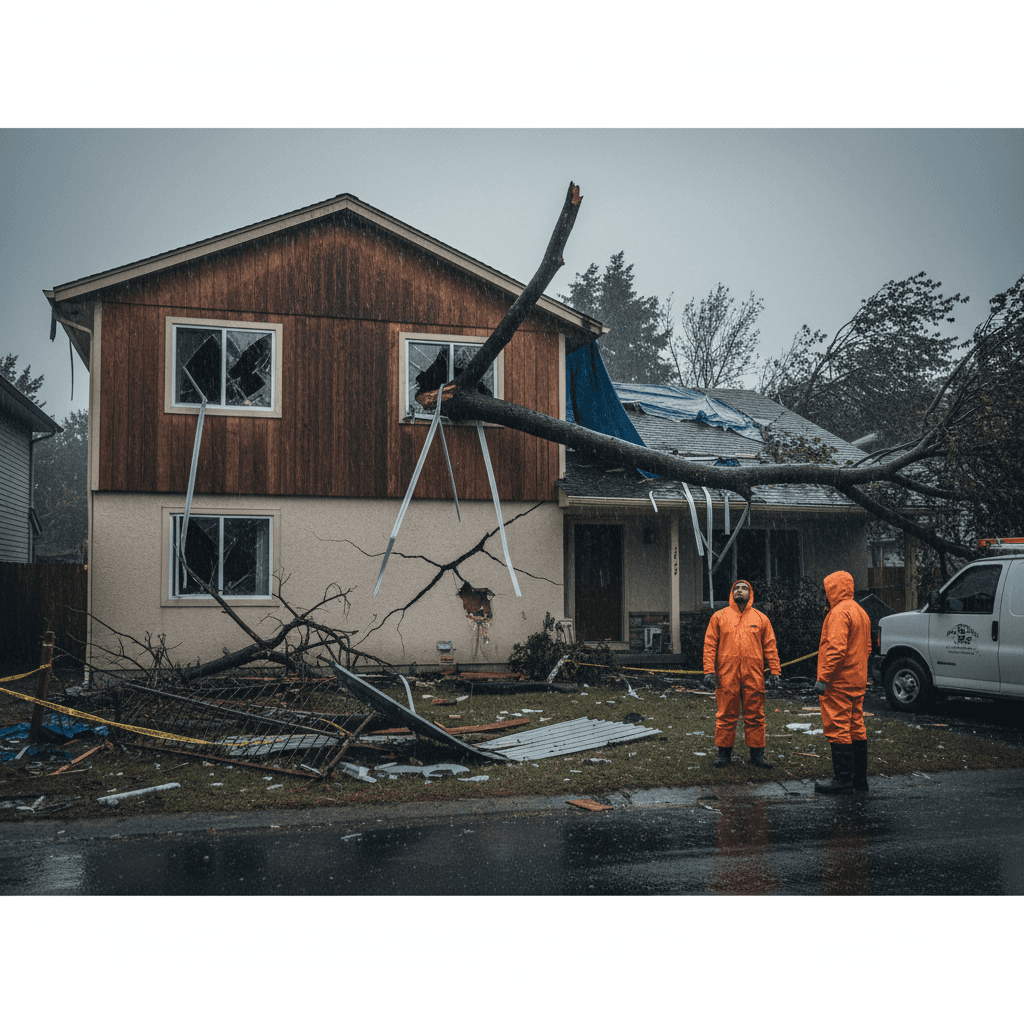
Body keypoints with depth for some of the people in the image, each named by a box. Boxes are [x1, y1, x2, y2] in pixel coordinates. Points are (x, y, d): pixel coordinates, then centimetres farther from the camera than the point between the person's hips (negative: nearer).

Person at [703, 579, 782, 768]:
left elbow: (770, 646, 10)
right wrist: (709, 670, -4)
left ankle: (757, 753, 13)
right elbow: (710, 645, 4)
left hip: (754, 676, 1)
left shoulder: (761, 618, 11)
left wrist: (775, 671, 2)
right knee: (726, 715, 3)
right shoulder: (719, 617, 8)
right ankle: (724, 753, 13)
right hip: (726, 675, -1)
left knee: (755, 715, 4)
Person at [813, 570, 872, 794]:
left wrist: (823, 678, -22)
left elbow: (836, 649, -24)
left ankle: (843, 780, -6)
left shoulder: (839, 613, -15)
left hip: (839, 683, -10)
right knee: (855, 727, 14)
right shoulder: (860, 612, 17)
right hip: (857, 681, 10)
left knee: (838, 729, -7)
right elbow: (867, 648, 23)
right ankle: (859, 777, 19)